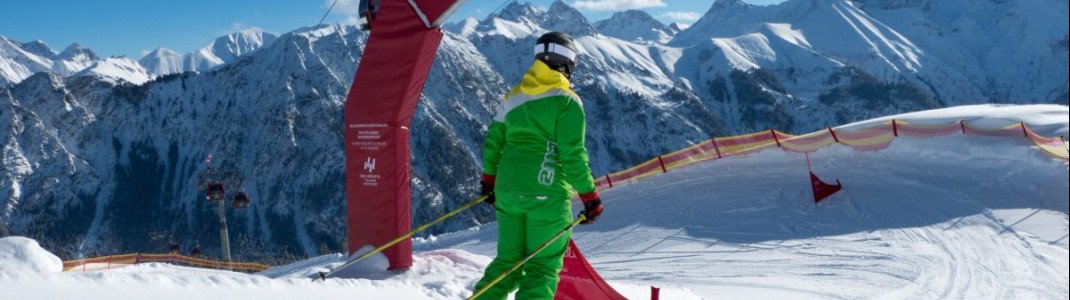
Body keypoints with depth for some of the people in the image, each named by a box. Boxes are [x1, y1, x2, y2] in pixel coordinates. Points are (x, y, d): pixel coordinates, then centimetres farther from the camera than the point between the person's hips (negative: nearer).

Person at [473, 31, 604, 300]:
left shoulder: (513, 96, 11)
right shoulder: (567, 100, -7)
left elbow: (493, 142, 15)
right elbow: (573, 154, -12)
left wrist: (488, 180, 27)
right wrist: (590, 197, -5)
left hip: (508, 189, 6)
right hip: (547, 193, -6)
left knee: (508, 260, 18)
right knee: (543, 267, 3)